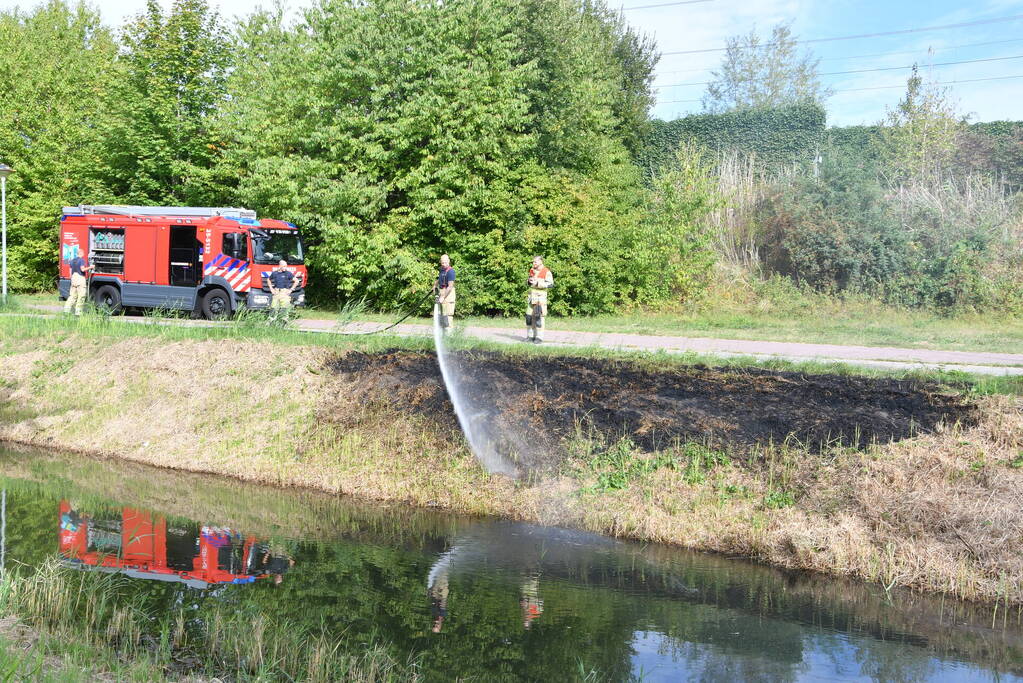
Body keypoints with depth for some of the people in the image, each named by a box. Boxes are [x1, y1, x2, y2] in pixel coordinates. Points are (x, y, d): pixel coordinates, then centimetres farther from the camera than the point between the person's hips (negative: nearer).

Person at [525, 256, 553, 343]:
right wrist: (529, 281, -5)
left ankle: (539, 337, -3)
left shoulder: (546, 272, -10)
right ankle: (530, 336, 14)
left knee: (539, 317, -8)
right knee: (529, 316, 5)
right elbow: (527, 283, 20)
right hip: (531, 296, 7)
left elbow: (550, 284, -17)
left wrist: (537, 283, -22)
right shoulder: (532, 270, 11)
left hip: (541, 296, -7)